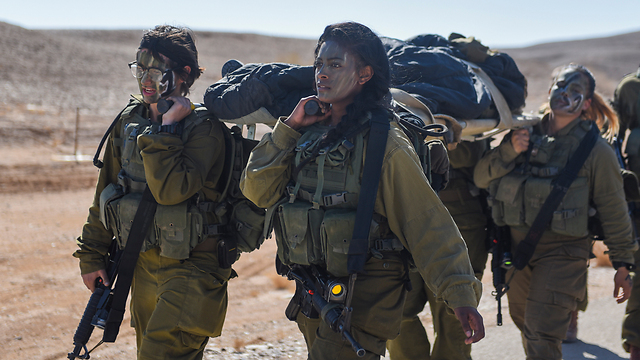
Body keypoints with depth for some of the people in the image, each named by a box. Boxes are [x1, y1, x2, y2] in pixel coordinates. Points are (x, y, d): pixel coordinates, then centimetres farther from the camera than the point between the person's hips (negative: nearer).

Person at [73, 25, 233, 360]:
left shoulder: (203, 128, -15)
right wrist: (92, 256, 15)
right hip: (142, 265, 7)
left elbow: (170, 190, -29)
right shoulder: (128, 121, 5)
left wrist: (166, 128, -25)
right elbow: (106, 192, 13)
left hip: (190, 269, -7)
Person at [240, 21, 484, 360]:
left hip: (364, 297, -7)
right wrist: (288, 127, -5)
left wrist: (461, 295, -24)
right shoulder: (311, 132, 6)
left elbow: (428, 224, -17)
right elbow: (258, 190, 3)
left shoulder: (383, 143, -14)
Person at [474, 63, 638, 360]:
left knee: (541, 336, -15)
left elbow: (613, 211, -1)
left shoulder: (595, 149, -6)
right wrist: (508, 151, -15)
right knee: (526, 326, 19)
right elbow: (481, 177, 2)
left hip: (563, 250, -5)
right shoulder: (525, 134, 5)